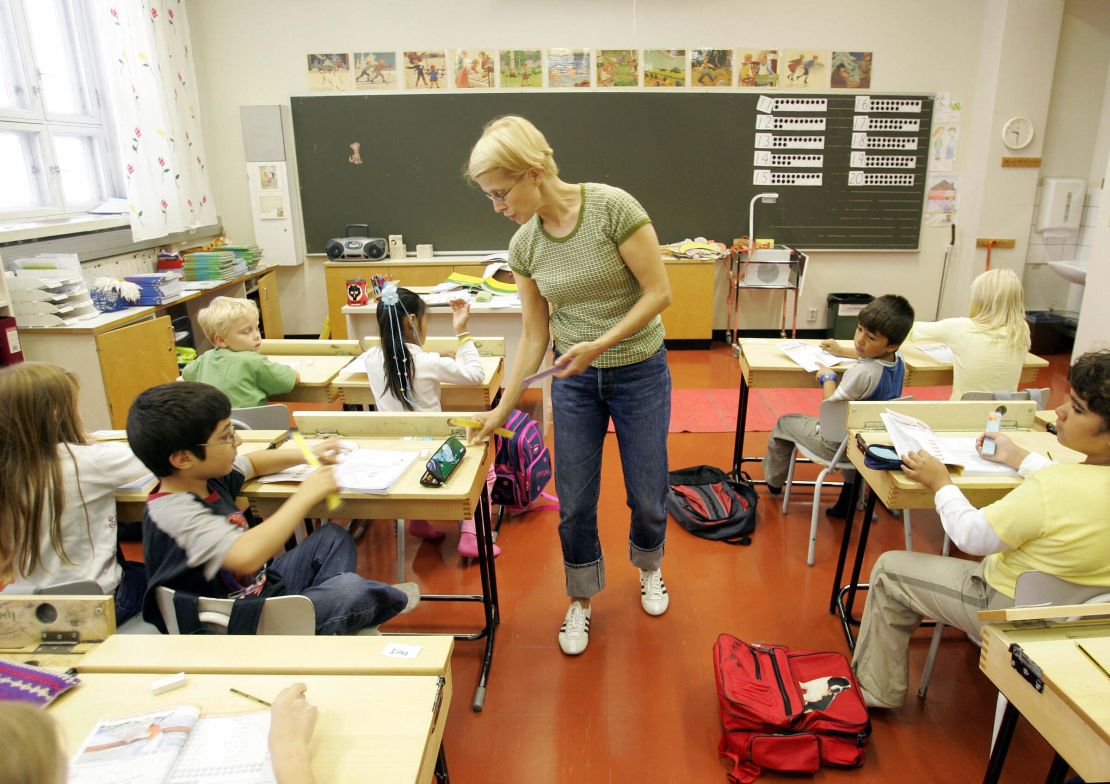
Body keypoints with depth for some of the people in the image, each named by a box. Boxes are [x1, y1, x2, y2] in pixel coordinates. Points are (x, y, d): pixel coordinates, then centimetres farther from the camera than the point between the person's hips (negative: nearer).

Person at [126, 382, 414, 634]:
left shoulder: (204, 477, -3)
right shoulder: (176, 512, -32)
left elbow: (251, 463, 20)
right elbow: (246, 557, -49)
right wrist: (306, 495, -36)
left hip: (262, 587, 10)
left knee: (333, 537, 18)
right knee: (351, 589, -21)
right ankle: (391, 600, 12)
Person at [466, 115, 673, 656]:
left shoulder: (612, 207, -19)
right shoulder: (524, 245, -4)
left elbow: (659, 293, -17)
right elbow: (534, 335, 2)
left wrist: (600, 343, -26)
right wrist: (503, 408, 2)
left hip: (639, 372, -3)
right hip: (573, 378, 3)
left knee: (647, 495, 9)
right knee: (574, 503, 7)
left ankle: (648, 566, 43)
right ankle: (580, 600, 32)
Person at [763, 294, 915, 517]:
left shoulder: (863, 372, -36)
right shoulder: (898, 362, -10)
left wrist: (827, 377, -9)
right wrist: (842, 351, 23)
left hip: (838, 445, -7)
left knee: (784, 423, 14)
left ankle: (773, 482, 38)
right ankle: (849, 501, 44)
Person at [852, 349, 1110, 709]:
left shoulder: (1048, 490, -36)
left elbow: (971, 537, -21)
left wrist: (941, 483, -8)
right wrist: (1018, 457, 22)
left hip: (1014, 613, -8)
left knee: (890, 569, 6)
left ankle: (877, 692, 21)